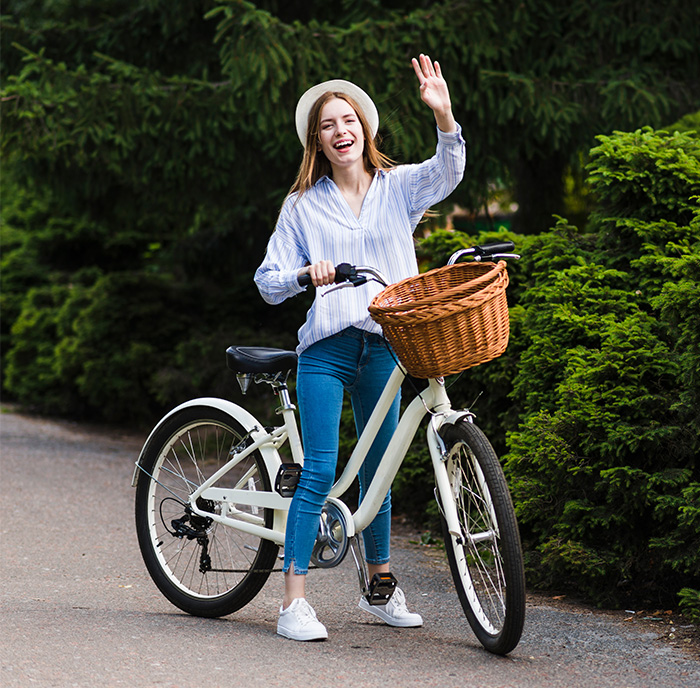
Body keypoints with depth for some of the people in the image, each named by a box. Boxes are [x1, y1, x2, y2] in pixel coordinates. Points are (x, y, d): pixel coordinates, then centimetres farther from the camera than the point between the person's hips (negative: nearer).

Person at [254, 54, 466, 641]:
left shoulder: (399, 187, 6)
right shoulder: (303, 205, 5)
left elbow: (448, 172, -15)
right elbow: (268, 283, 4)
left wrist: (444, 115, -33)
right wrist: (307, 274, -18)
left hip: (384, 344, 2)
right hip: (326, 347, -2)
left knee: (378, 468, 12)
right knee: (320, 472, -10)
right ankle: (294, 602, -9)